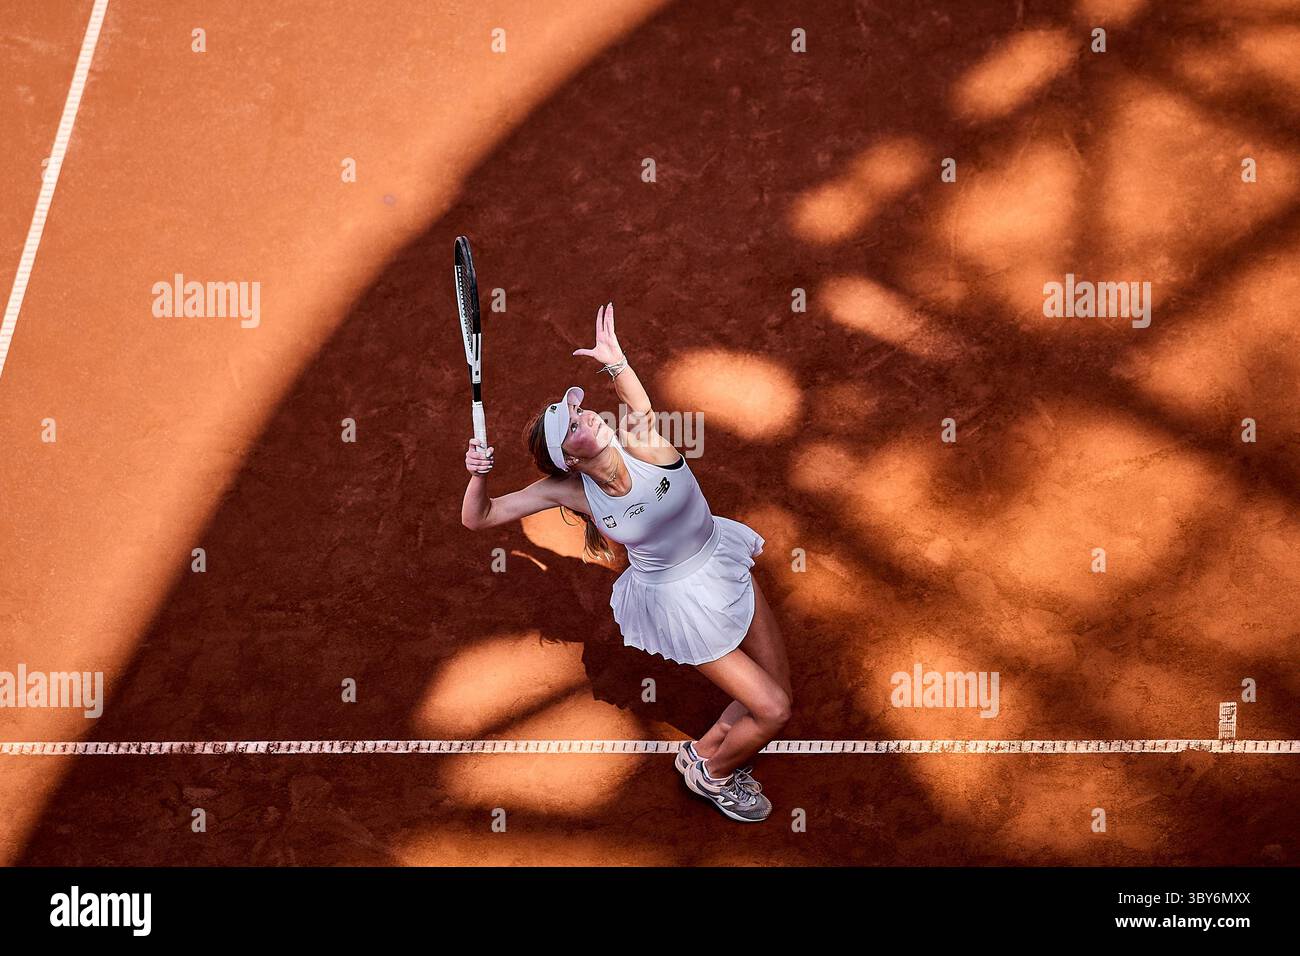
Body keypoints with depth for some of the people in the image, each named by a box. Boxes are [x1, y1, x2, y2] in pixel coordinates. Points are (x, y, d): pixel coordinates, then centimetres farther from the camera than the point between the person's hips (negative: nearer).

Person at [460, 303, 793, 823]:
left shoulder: (642, 440, -22)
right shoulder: (568, 489, -22)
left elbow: (638, 401, 4)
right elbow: (478, 519, -18)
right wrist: (478, 475, -37)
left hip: (724, 562, 3)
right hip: (678, 601, -3)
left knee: (780, 690, 12)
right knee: (773, 710, -3)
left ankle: (711, 749, 40)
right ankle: (708, 771, 27)